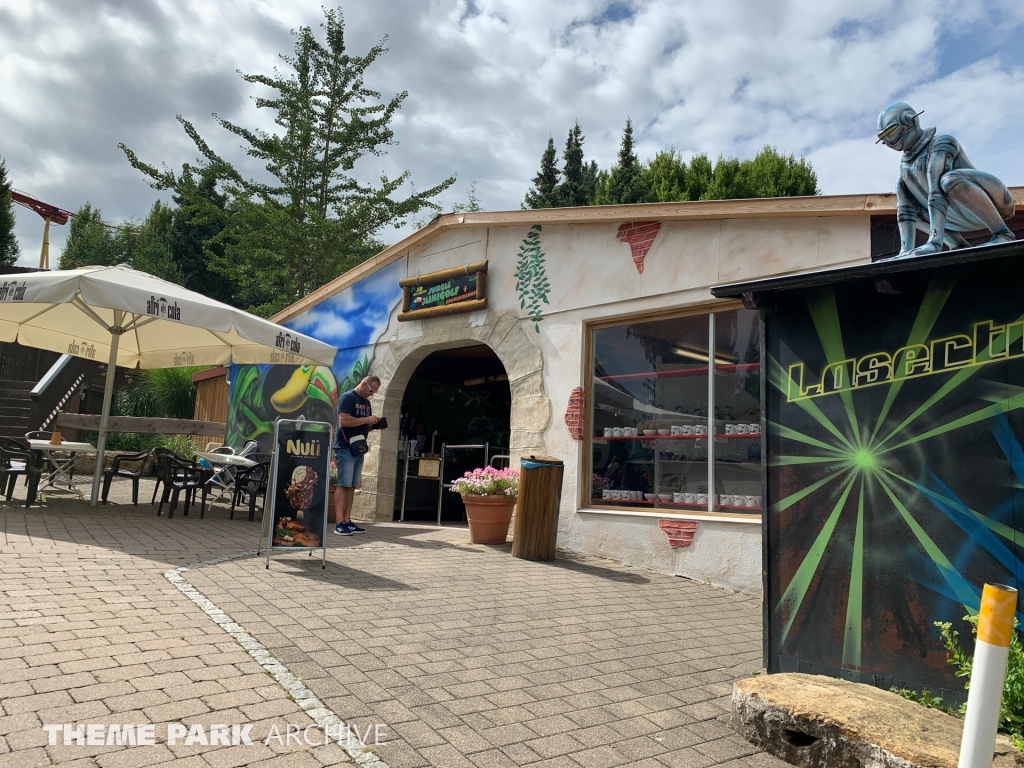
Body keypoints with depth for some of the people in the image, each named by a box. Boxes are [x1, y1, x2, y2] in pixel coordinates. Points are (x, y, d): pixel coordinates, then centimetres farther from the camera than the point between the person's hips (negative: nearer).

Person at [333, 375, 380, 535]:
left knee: (352, 486, 7)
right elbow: (344, 420, -20)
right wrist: (367, 419, -15)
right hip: (345, 448, -8)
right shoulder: (347, 397, -8)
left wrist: (375, 424, 4)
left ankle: (347, 521, 9)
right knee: (343, 485, -9)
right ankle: (340, 523, -9)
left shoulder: (366, 402, 18)